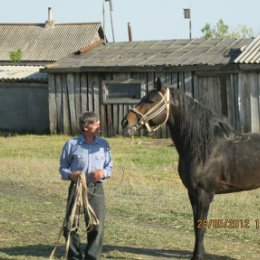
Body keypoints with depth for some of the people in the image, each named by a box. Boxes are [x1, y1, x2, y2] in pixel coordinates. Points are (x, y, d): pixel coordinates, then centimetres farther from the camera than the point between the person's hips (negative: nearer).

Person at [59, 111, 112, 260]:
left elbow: (109, 166, 10)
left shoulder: (103, 144, 7)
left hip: (96, 188, 2)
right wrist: (70, 175, -17)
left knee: (97, 227, 0)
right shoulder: (71, 144, -1)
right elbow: (63, 167, 4)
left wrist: (104, 173, -12)